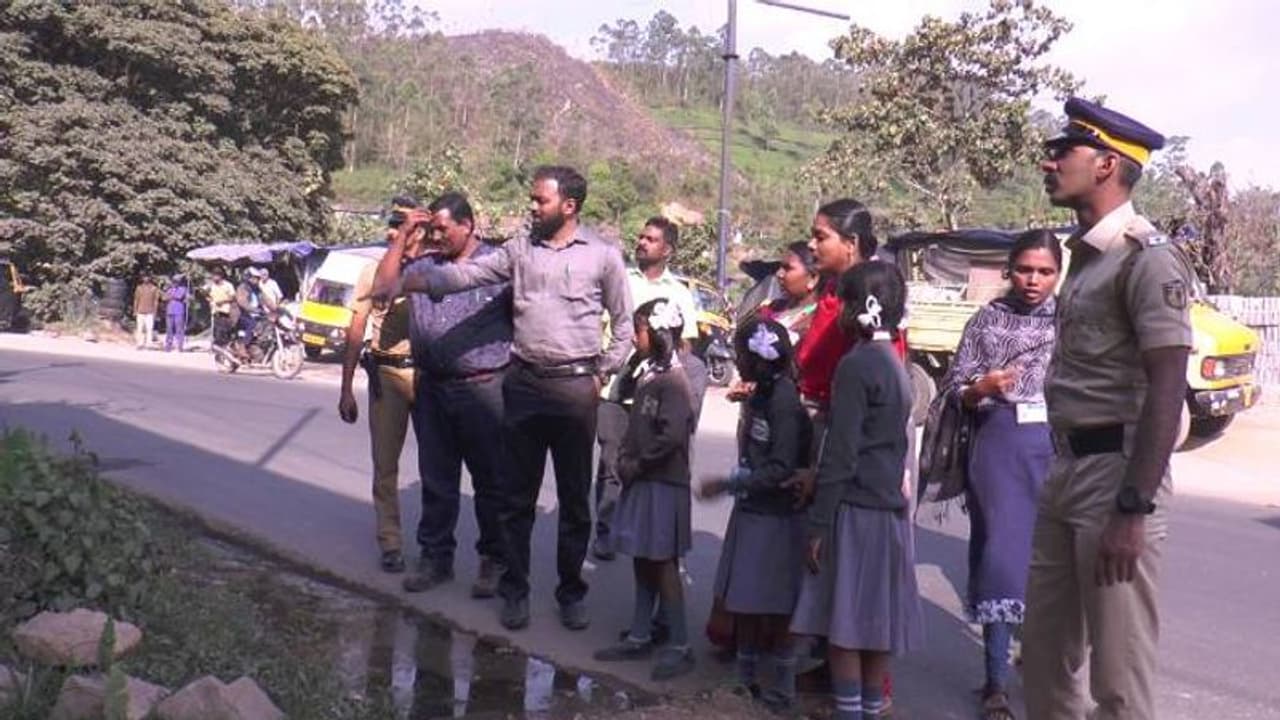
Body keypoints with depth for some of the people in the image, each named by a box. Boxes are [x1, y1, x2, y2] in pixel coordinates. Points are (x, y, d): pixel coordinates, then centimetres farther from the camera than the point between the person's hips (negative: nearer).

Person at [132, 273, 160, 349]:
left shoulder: (154, 288, 3)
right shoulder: (139, 288, 10)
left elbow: (156, 301, 3)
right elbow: (136, 300, 13)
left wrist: (155, 311, -3)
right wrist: (135, 311, 8)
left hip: (150, 312, -3)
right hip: (140, 312, 3)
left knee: (149, 328, -9)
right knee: (139, 328, 3)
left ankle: (148, 344, -8)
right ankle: (140, 344, 7)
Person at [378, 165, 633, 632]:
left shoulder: (603, 255, 0)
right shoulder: (520, 248, 7)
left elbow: (623, 321, 6)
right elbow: (467, 273, -2)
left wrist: (604, 373, -1)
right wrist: (406, 283, -13)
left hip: (576, 387, -2)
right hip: (524, 383, 2)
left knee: (575, 497, 7)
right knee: (517, 494, 8)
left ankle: (571, 591, 21)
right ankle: (515, 589, 20)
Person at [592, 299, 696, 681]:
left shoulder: (673, 380, -16)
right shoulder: (647, 376, 11)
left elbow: (672, 436, -24)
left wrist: (638, 464, -15)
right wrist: (624, 460, 4)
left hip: (664, 485, -8)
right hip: (641, 482, 8)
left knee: (663, 563, -3)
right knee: (642, 561, 14)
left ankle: (679, 646, 5)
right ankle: (639, 637, 23)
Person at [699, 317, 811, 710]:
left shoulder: (785, 401, -18)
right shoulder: (758, 396, 9)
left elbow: (781, 469, -22)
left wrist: (727, 485, -20)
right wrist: (735, 485, 6)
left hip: (776, 518, -8)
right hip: (751, 510, 8)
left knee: (772, 608, 1)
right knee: (743, 603, 14)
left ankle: (783, 690, 14)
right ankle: (745, 678, 27)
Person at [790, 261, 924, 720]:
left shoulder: (856, 365, -13)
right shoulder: (894, 365, 13)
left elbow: (840, 453, -16)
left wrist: (819, 522, -13)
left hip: (857, 510, -8)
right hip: (889, 508, 8)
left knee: (843, 624, -2)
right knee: (873, 622, 12)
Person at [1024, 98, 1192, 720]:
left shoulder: (1148, 258, -12)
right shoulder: (1084, 255, 15)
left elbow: (1167, 391, -18)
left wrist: (1133, 511, -22)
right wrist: (1062, 474, 16)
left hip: (1115, 472, -9)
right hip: (1067, 469, 9)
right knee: (1045, 656, 17)